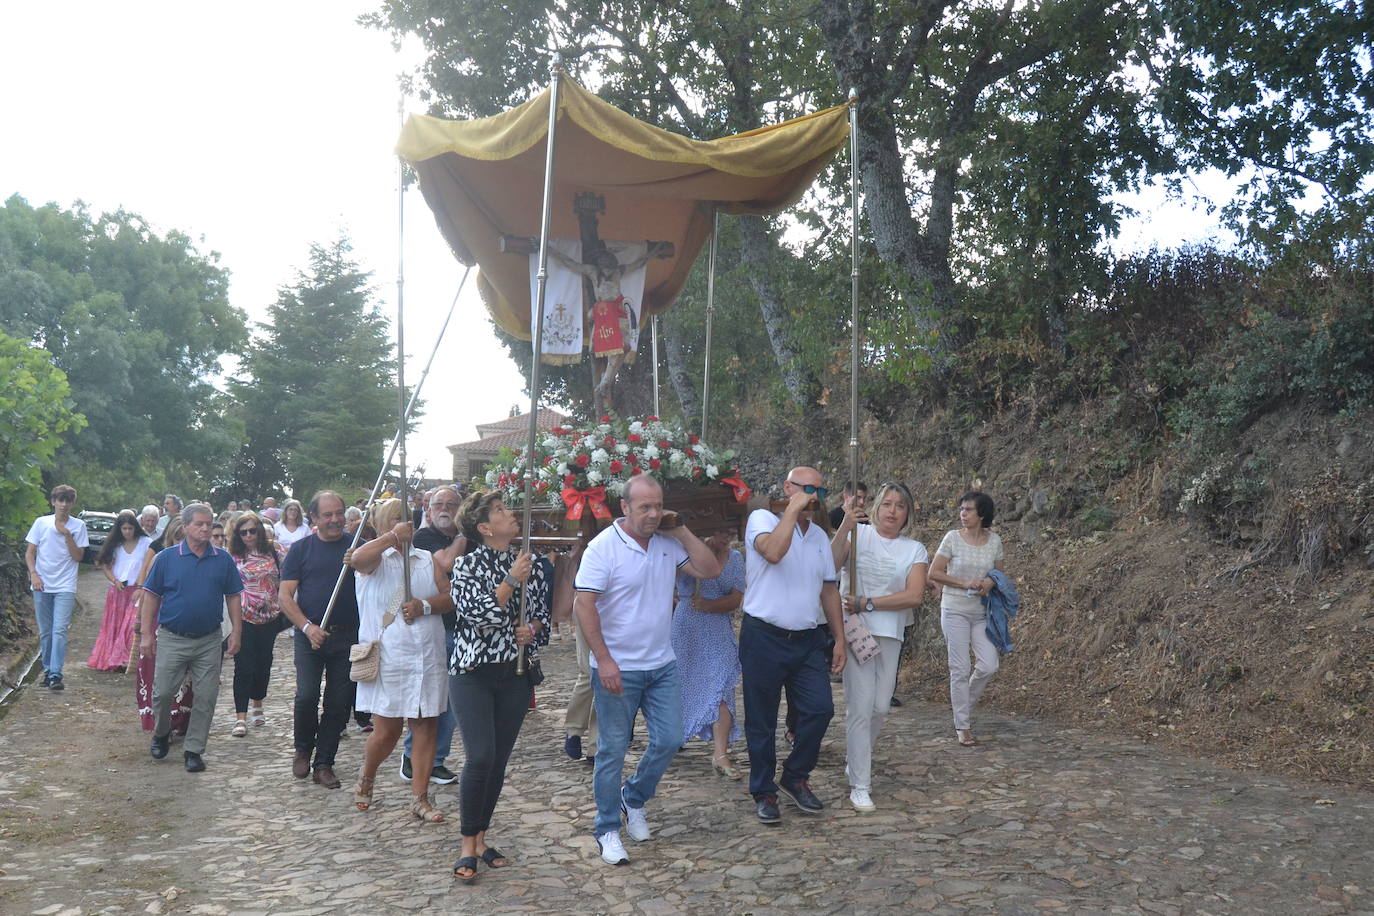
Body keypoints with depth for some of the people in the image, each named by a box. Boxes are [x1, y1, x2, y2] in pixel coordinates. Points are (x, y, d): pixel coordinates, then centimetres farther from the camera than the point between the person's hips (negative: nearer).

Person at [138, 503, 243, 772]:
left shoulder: (223, 559, 2)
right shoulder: (167, 557, -2)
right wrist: (147, 634, -3)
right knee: (162, 692, 3)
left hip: (209, 641, 1)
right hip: (172, 638, -1)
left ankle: (194, 750, 16)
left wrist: (235, 632, 1)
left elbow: (233, 597, 7)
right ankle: (161, 733, 32)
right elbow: (151, 597, 1)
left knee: (206, 697, 3)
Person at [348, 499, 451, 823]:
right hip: (389, 658, -4)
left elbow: (451, 596, 6)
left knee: (426, 726, 4)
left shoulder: (428, 559, 14)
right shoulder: (375, 558, 2)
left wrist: (425, 605, -11)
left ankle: (420, 797, 13)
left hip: (428, 657, 4)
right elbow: (357, 559, -24)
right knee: (386, 730, 0)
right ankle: (365, 781, 29)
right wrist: (394, 536, -23)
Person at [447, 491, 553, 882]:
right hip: (473, 673, -4)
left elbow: (543, 613, 13)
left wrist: (532, 629, -8)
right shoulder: (467, 564, -5)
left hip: (516, 674, 4)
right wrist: (511, 581, -20)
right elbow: (478, 616, -16)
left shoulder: (529, 564, 6)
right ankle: (467, 846, 3)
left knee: (499, 761, 7)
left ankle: (481, 838, 22)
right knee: (480, 758, -12)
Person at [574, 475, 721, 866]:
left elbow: (710, 570, 3)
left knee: (669, 740, 8)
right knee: (613, 750, 5)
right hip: (618, 669, -5)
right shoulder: (603, 548, -14)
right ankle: (608, 829, 20)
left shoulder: (667, 543, 3)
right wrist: (604, 661, -21)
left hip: (663, 665, 5)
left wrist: (682, 532, -6)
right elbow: (583, 606, -17)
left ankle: (633, 798, 34)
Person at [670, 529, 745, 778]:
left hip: (719, 632, 2)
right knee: (681, 683, 8)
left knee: (721, 685, -10)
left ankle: (721, 753, -11)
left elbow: (736, 599, -1)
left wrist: (706, 605, -16)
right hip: (687, 629, -1)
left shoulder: (735, 558, 6)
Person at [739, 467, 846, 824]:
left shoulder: (820, 536, 14)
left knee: (820, 709, -3)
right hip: (764, 638, -5)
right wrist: (794, 509, -20)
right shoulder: (762, 519, -6)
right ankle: (764, 792, 19)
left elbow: (829, 590, 17)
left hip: (808, 640, 6)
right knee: (762, 721, 4)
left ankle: (795, 777, 18)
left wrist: (839, 638, 13)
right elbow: (773, 552, -28)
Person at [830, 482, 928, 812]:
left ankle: (856, 757, 37)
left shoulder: (915, 550, 6)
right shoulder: (858, 534, -1)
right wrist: (845, 526, -31)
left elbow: (914, 596, -7)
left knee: (880, 707, 9)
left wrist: (866, 603, -14)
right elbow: (830, 564, -19)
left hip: (891, 635, 4)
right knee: (861, 706, -6)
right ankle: (859, 787, 2)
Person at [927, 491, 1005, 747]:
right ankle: (962, 727, 9)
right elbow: (934, 573, -5)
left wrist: (990, 582, -10)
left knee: (988, 665, -4)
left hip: (982, 612, 3)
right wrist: (965, 584, -15)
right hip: (955, 610, -3)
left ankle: (963, 702, 24)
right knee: (960, 669, -1)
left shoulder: (994, 540, 2)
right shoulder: (953, 538, -7)